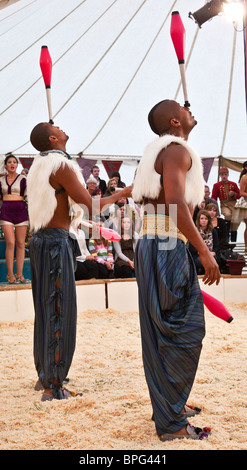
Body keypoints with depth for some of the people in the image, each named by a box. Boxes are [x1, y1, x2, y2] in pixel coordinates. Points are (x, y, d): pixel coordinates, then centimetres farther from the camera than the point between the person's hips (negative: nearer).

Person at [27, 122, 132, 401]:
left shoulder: (38, 167, 15)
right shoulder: (62, 166, -13)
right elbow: (90, 205, -15)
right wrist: (121, 194, -3)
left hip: (39, 240, 9)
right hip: (56, 243, -9)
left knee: (45, 310, 17)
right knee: (59, 313, -5)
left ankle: (44, 374, 28)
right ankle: (53, 387, -1)